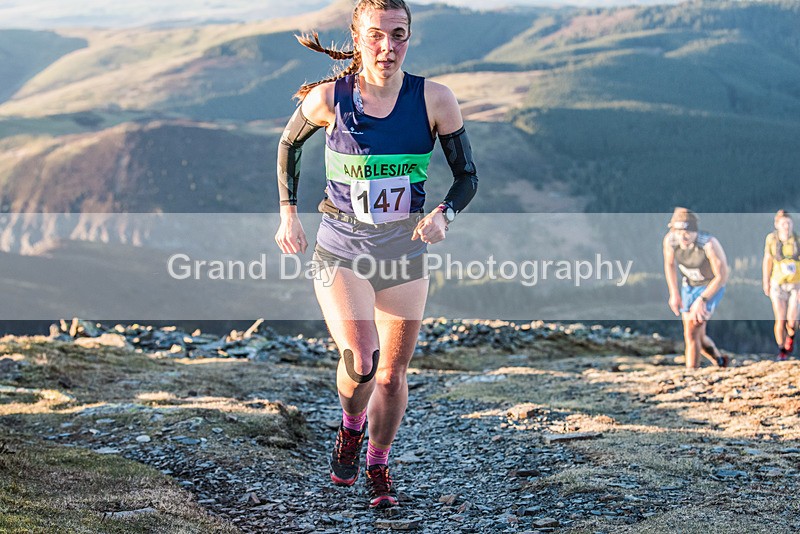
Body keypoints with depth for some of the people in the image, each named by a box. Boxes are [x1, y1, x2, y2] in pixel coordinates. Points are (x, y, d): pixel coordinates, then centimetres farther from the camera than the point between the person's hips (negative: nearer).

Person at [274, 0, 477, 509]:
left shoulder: (435, 100, -10)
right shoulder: (329, 98, -11)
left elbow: (467, 176, -1)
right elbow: (289, 142, 9)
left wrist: (444, 214, -21)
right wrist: (288, 212, 4)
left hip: (404, 249, 2)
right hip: (341, 249, -2)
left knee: (392, 372, 10)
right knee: (359, 361, -20)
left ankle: (378, 467, 36)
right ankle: (351, 427, 16)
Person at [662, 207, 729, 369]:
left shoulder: (709, 244, -35)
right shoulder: (670, 240, -22)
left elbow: (722, 276, -23)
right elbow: (669, 264, 1)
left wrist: (702, 300, -27)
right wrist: (674, 294, -3)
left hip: (711, 287, -5)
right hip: (688, 285, 5)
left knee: (692, 334, -18)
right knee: (697, 337, 15)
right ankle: (720, 361, 43)